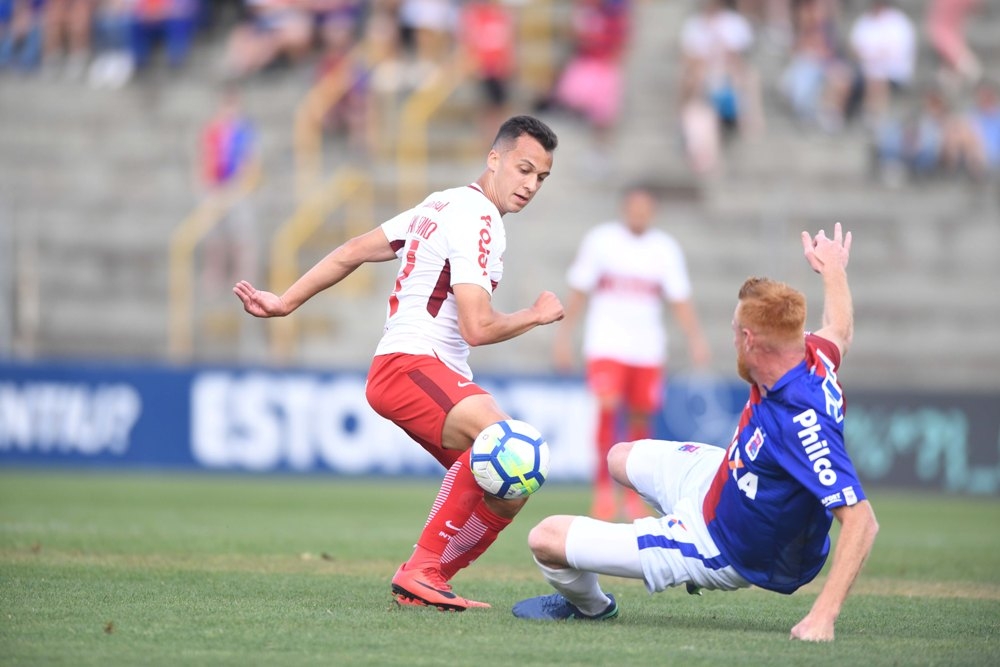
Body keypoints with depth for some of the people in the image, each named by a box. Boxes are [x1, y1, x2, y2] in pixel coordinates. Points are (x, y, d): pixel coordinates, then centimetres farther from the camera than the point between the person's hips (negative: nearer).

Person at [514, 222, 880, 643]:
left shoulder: (802, 423, -41)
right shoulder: (813, 358, -16)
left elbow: (861, 519, -42)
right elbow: (839, 331, 10)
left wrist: (823, 616, -46)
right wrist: (834, 271, 30)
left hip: (718, 552, -9)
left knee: (545, 538, -5)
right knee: (622, 458, 33)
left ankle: (589, 605, 31)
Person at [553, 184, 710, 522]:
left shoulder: (666, 248, 5)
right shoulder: (600, 240, 0)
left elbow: (680, 300, 3)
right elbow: (579, 291, 4)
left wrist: (696, 338, -9)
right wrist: (564, 335, 1)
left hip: (648, 350, 2)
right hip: (606, 344, -2)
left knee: (640, 418, 5)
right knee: (607, 407, -20)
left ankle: (634, 493, 18)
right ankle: (603, 486, -13)